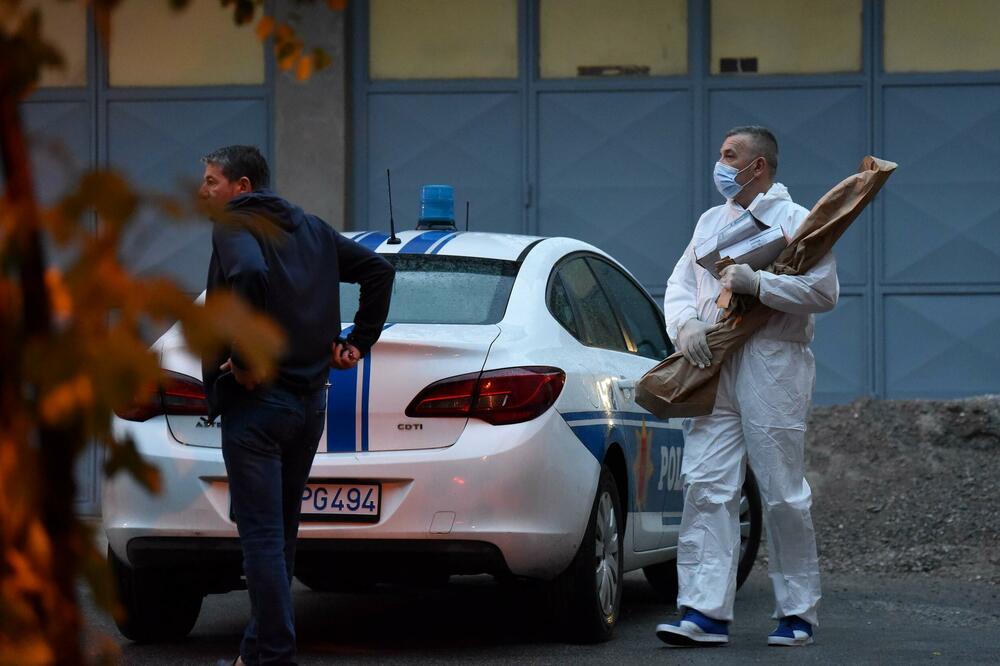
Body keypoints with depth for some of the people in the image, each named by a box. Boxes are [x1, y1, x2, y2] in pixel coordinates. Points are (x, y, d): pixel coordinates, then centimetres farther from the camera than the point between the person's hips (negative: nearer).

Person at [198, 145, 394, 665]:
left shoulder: (234, 225, -8)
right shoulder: (310, 229, 16)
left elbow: (248, 273, -30)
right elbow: (378, 270, 19)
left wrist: (244, 358, -23)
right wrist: (358, 343, 14)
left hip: (255, 399, -8)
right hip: (310, 400, 8)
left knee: (262, 536, -6)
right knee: (279, 534, 15)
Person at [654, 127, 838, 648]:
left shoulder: (796, 221, 0)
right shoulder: (710, 222, 21)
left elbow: (824, 291, -10)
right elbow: (680, 283, 18)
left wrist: (757, 284, -15)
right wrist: (685, 324, -3)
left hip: (773, 365, -6)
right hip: (713, 369, 6)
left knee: (783, 494, -1)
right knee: (705, 486, -5)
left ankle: (797, 614, 8)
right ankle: (705, 612, -7)